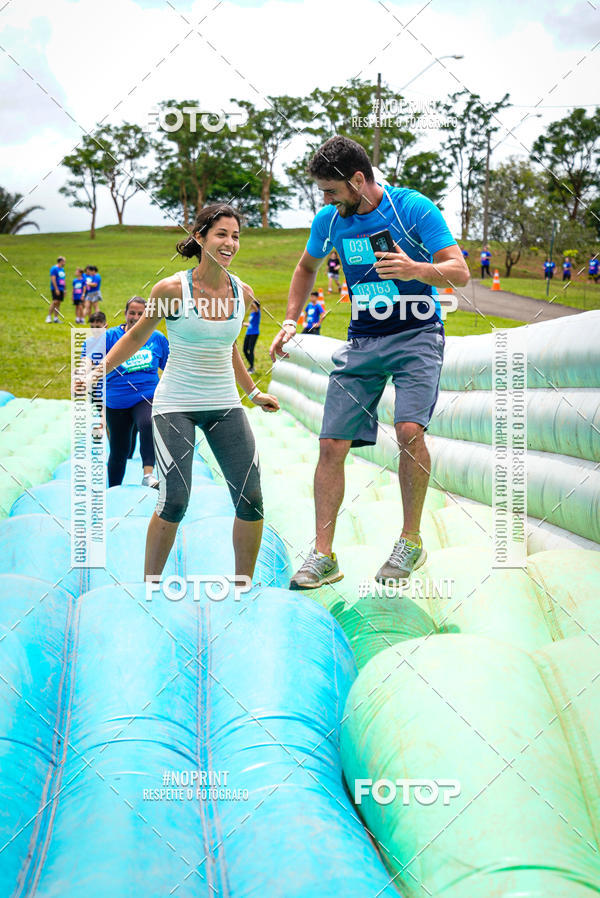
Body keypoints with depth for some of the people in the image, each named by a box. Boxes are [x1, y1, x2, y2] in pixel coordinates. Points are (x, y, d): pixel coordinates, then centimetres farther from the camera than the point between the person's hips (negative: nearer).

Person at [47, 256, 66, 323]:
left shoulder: (62, 269, 17)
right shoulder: (54, 268, -9)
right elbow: (53, 279, -15)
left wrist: (64, 290, 18)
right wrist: (56, 289, -20)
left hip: (61, 289, 8)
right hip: (56, 289, -8)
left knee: (58, 303, 5)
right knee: (55, 302, -16)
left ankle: (56, 318, 7)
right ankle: (49, 317, -12)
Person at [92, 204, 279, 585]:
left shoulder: (243, 293, 2)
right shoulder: (171, 289, -11)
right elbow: (137, 336, 4)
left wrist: (254, 392, 23)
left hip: (225, 406, 4)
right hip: (175, 405, -4)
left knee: (251, 500, -1)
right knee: (174, 502, -13)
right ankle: (150, 582, 8)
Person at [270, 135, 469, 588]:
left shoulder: (414, 208, -12)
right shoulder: (329, 220, 3)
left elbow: (460, 271, -15)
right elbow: (307, 267, 23)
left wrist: (416, 269, -34)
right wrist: (290, 321, 12)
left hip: (417, 335, -5)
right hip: (361, 342, 5)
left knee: (409, 430, -25)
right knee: (332, 445, -5)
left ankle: (411, 541, -7)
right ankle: (324, 556, 2)